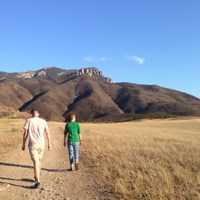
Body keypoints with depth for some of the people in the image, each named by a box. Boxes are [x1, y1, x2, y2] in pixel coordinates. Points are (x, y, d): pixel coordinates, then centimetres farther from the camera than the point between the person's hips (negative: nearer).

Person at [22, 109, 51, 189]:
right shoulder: (43, 121, 2)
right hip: (41, 144, 3)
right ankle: (36, 177, 35)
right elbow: (47, 133, 3)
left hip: (32, 144, -3)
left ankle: (38, 181, -14)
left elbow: (25, 133, -7)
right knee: (39, 160, 22)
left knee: (35, 162, -6)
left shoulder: (28, 120, -5)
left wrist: (23, 144, 3)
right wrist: (49, 144, 13)